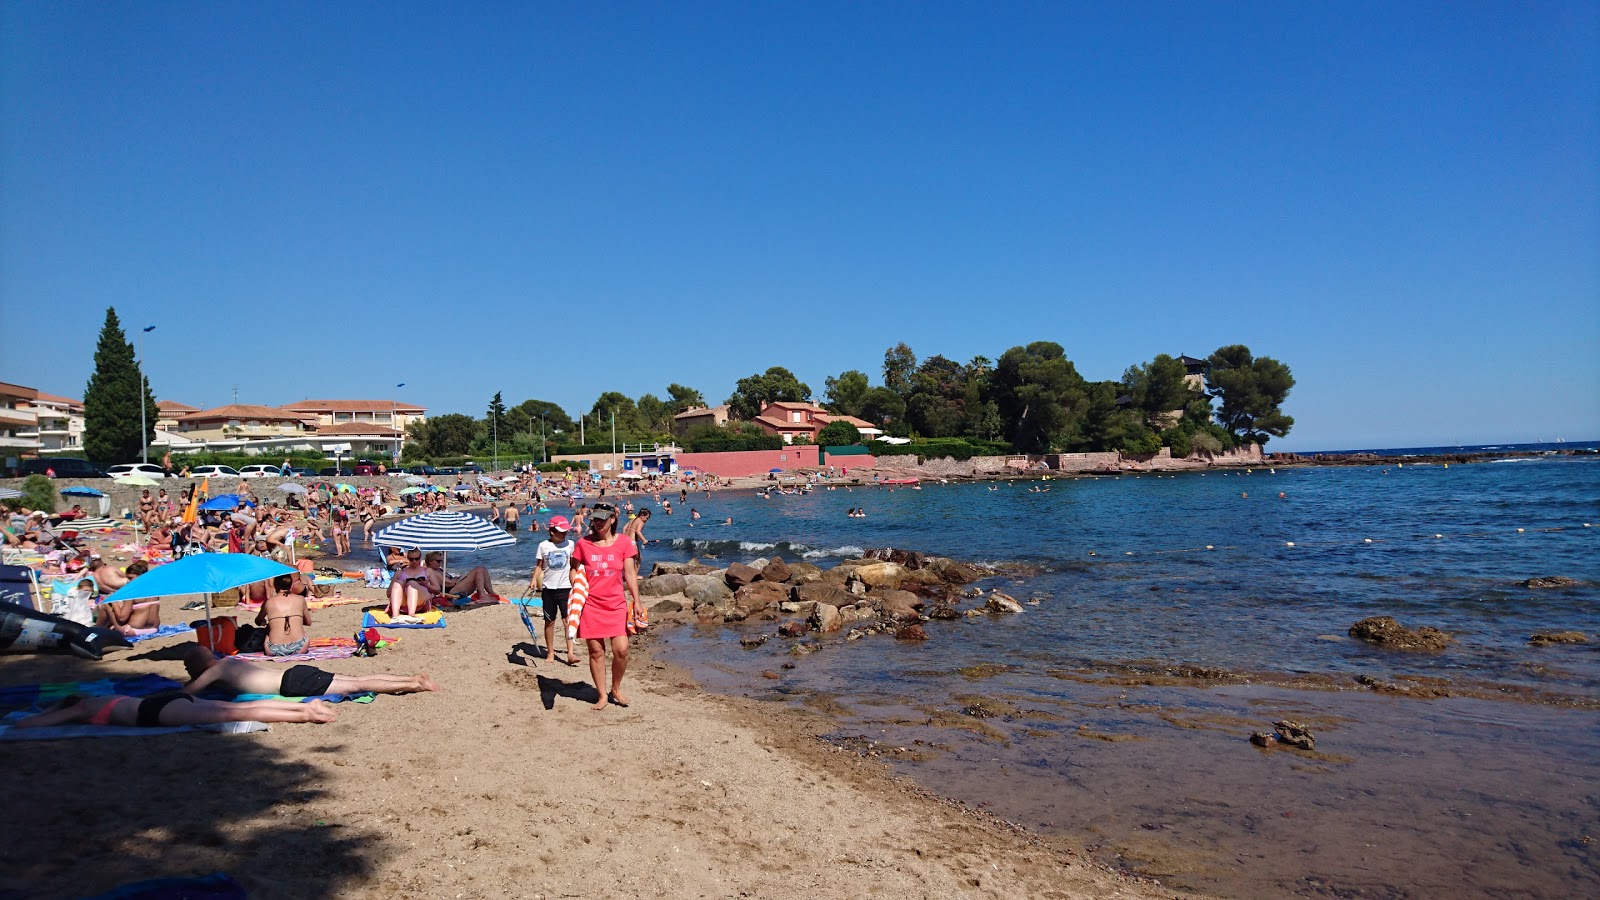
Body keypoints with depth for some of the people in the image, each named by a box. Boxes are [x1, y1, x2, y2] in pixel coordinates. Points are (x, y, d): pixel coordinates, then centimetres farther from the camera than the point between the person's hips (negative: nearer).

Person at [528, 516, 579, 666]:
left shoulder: (570, 544, 2)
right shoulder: (543, 545, -1)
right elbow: (539, 565, 5)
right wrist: (534, 579, -11)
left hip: (565, 587, -1)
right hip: (548, 588, 1)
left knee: (567, 619, -10)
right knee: (549, 621, 10)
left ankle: (570, 653, -14)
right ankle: (550, 653, 21)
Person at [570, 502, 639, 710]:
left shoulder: (623, 542, 0)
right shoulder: (584, 544, 1)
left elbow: (630, 573, 1)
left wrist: (636, 601, -3)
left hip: (617, 605, 0)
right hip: (591, 605, 0)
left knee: (621, 649, -7)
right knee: (596, 651, 3)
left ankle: (616, 688, 17)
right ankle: (602, 695, 17)